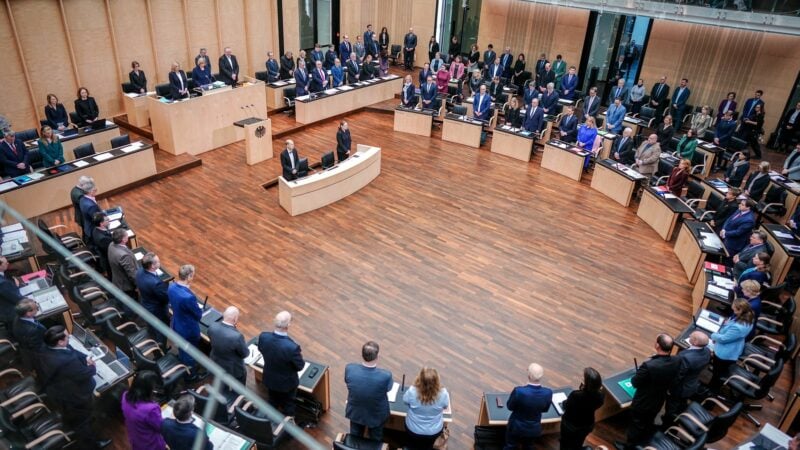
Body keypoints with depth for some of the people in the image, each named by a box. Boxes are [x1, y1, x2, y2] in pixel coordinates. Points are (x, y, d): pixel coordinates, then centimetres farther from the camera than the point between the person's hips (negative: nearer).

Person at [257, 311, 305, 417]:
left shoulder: (263, 337, -27)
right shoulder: (292, 347, -41)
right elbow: (300, 366, -22)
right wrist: (299, 356, -2)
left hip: (270, 379, 5)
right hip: (287, 382, -5)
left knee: (273, 403, 32)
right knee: (288, 406, 24)